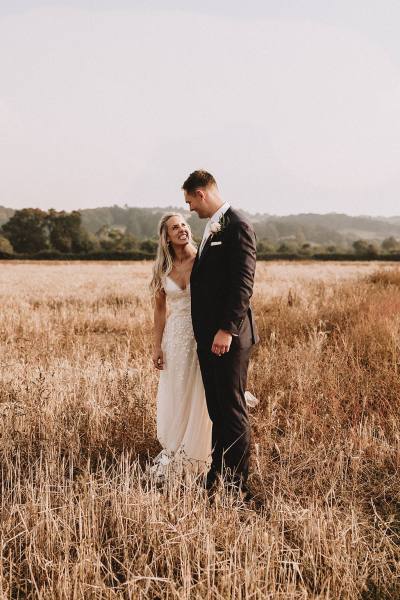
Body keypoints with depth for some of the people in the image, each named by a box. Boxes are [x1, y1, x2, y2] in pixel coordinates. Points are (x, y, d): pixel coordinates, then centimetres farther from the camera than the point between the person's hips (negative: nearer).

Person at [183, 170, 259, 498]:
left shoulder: (237, 227, -12)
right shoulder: (212, 228, 17)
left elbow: (243, 284, -19)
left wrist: (227, 330, -22)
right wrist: (204, 331, 17)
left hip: (229, 337, -9)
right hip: (208, 336, 9)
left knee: (233, 411, -2)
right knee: (217, 411, 14)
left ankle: (237, 485, 8)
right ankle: (218, 475, 24)